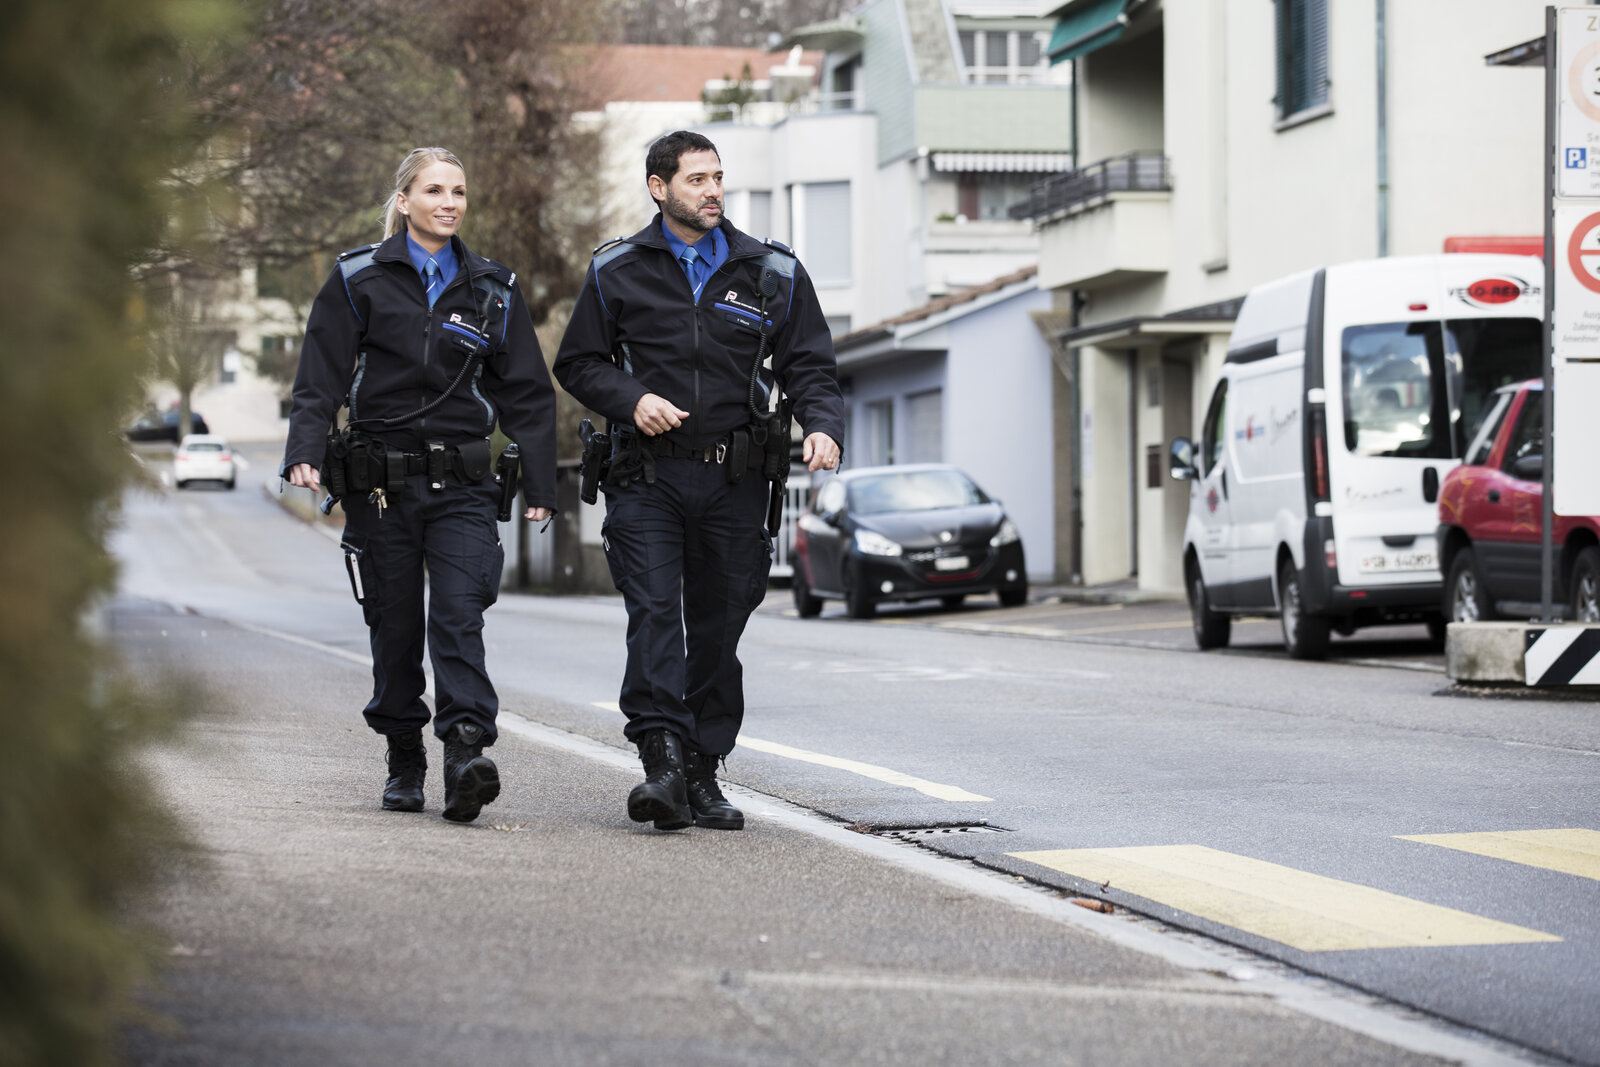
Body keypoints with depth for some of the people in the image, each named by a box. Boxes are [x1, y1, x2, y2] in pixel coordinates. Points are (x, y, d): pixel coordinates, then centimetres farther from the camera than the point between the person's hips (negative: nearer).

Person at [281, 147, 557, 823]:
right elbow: (320, 377, 0)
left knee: (460, 616, -15)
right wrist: (304, 455, -14)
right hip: (379, 480, 0)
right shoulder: (359, 280, 4)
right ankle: (404, 761, 18)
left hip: (461, 481, 0)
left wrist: (539, 486, 6)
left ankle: (466, 752, -26)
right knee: (395, 625, 5)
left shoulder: (491, 289, 10)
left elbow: (527, 393, 12)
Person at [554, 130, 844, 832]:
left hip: (734, 482, 2)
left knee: (718, 629, 5)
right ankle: (662, 762, -23)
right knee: (654, 615, -16)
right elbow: (578, 364, 10)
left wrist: (823, 426, -11)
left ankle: (702, 775, 13)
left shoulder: (772, 273, 9)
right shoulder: (618, 272, 6)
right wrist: (631, 399, -9)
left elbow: (809, 365, 9)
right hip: (648, 477, -2)